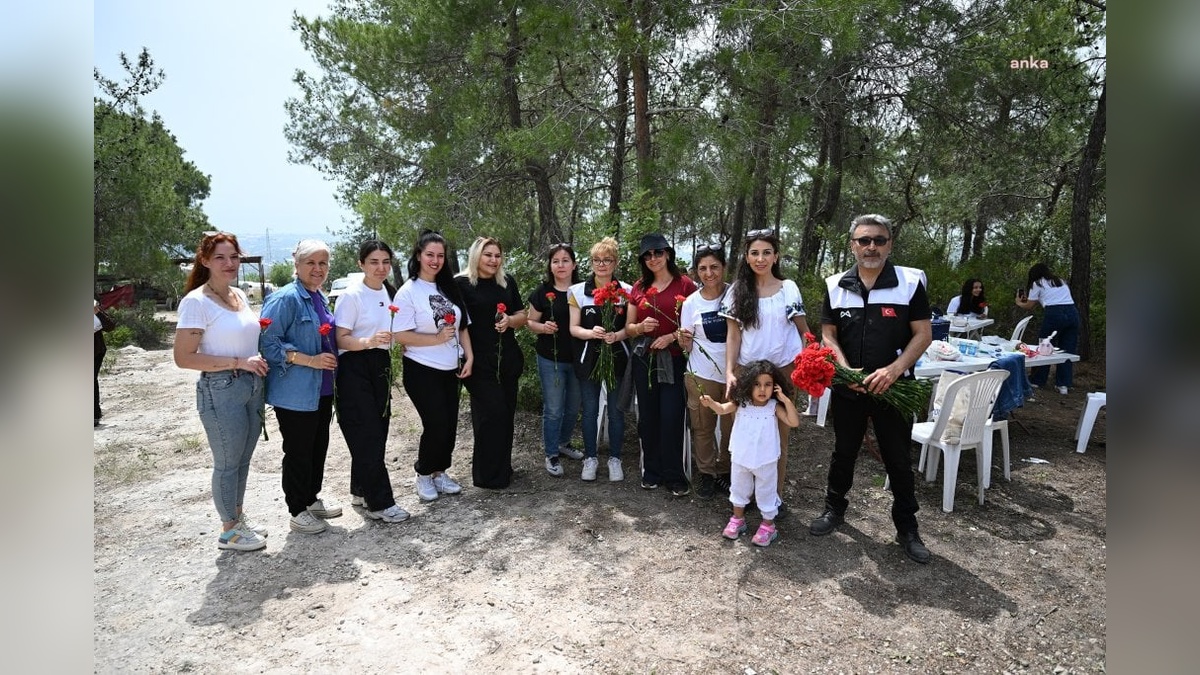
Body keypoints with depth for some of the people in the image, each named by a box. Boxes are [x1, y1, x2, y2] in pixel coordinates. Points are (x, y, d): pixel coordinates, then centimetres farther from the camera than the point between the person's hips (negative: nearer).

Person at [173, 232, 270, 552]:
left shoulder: (240, 295, 9)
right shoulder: (196, 301, -14)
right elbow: (183, 358, -16)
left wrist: (259, 359, 6)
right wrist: (238, 363, -19)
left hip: (252, 386, 7)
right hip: (221, 390, -7)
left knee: (243, 459, 19)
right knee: (227, 462, 6)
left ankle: (238, 516, 37)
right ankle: (229, 531, 23)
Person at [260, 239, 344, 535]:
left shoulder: (319, 298, 11)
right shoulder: (285, 298, -16)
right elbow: (268, 343, -22)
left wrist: (332, 359, 11)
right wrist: (310, 360, -24)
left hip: (321, 391, 9)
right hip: (295, 393, -8)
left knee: (318, 447, 18)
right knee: (298, 452, 5)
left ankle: (312, 499, 35)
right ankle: (298, 512, 20)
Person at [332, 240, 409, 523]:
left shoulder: (388, 292, 9)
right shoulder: (352, 295, -12)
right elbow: (340, 340, -15)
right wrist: (369, 341, -30)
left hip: (380, 366, 7)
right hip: (355, 368, -7)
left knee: (377, 431, 11)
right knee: (367, 434, -5)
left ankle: (361, 491, 27)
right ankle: (379, 503, 3)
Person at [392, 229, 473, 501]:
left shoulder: (449, 288, 7)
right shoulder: (408, 292, -10)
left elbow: (462, 325, 11)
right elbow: (400, 335, -16)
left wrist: (469, 357, 1)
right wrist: (437, 338, -20)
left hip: (450, 369, 6)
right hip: (421, 371, -6)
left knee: (450, 425, 9)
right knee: (437, 425, -4)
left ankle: (439, 472, 28)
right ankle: (424, 474, 19)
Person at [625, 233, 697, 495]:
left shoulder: (685, 284, -3)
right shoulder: (639, 287, 8)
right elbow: (628, 327, 12)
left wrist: (672, 336, -16)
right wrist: (641, 327, -9)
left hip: (673, 359, -4)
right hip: (644, 359, 4)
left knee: (671, 418, -4)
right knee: (647, 417, 9)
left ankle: (674, 476, 10)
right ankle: (651, 471, 23)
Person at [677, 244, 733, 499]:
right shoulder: (691, 303, -3)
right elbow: (687, 347, 1)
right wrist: (684, 340, -22)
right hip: (702, 375, 0)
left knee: (732, 427, 11)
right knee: (702, 427, 8)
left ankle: (725, 471, 32)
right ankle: (706, 472, 27)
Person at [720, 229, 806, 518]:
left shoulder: (789, 288, 1)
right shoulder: (737, 291, 3)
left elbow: (803, 331, 5)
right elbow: (733, 335, 1)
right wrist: (729, 371, -9)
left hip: (783, 370, -1)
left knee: (779, 436, 7)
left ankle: (777, 494, 19)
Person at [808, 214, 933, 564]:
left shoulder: (910, 281, -5)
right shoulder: (835, 286, 1)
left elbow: (923, 334, -6)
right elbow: (828, 335, 2)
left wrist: (893, 369, -20)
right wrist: (847, 372, -14)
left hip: (893, 388, -2)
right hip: (847, 388, 2)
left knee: (899, 459, 10)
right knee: (843, 452, 17)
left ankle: (906, 526, 26)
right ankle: (835, 508, 36)